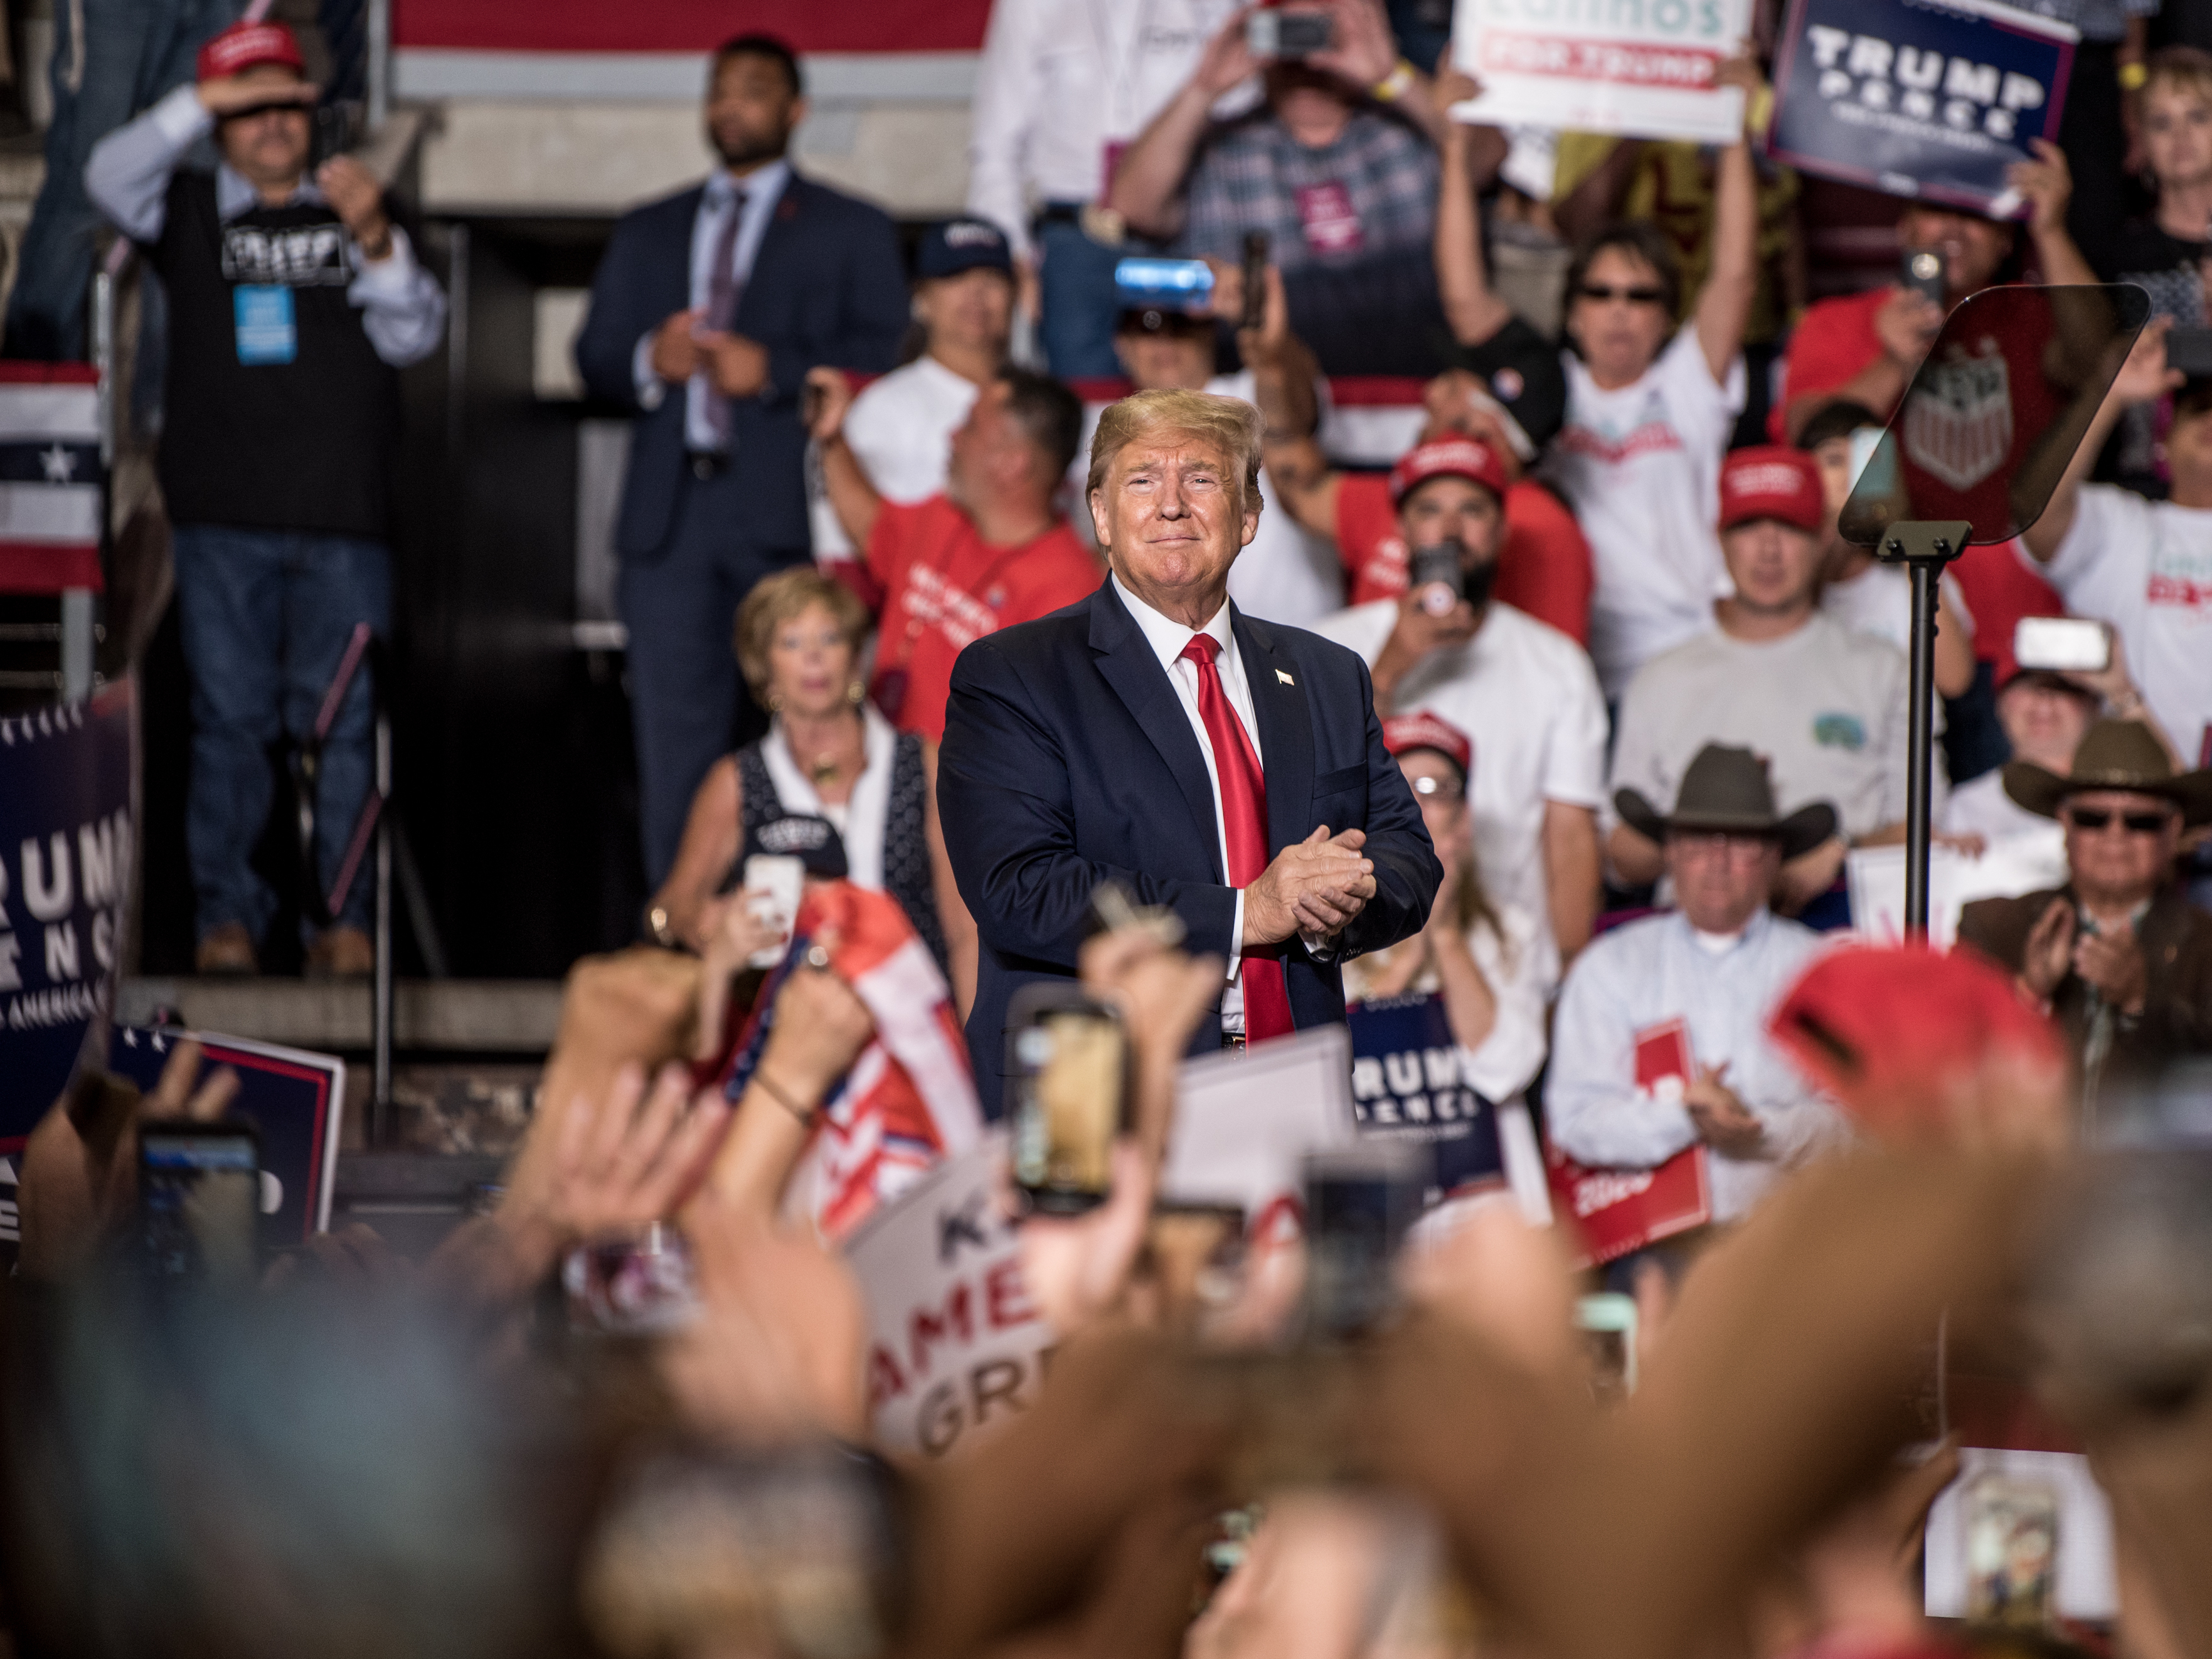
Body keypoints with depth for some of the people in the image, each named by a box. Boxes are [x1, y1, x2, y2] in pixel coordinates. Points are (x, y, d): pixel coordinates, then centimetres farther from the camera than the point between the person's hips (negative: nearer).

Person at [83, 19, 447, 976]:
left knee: (344, 723, -2)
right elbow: (112, 180, -5)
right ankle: (227, 914, 3)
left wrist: (376, 242, -12)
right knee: (230, 721, -1)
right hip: (224, 519, 0)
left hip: (344, 519, 0)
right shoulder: (191, 213, 13)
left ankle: (344, 916, 1)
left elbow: (413, 338, 6)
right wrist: (199, 104, -13)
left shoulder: (353, 211, 14)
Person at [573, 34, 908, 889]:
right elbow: (595, 356, 17)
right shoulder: (648, 233, 24)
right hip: (671, 515, 3)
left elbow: (880, 355, 0)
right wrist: (648, 361, -5)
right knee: (674, 736, -1)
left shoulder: (850, 232, 13)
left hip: (787, 517, -3)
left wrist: (774, 369, -13)